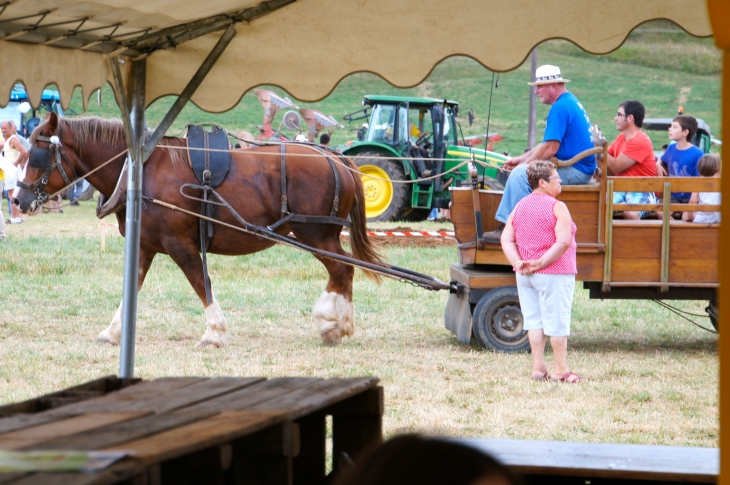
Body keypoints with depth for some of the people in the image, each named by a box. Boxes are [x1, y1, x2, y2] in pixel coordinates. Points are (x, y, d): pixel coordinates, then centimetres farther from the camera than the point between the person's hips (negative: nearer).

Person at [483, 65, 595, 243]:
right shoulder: (571, 102, 17)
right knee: (520, 172, 18)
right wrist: (520, 159, 17)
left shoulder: (560, 108, -17)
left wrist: (525, 163, -8)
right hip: (580, 169, 11)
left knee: (520, 174, -21)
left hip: (574, 171, -11)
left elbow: (550, 148, -22)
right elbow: (549, 143, 23)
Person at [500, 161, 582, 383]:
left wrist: (517, 262, -7)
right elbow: (563, 242, -23)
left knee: (533, 319, 11)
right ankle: (561, 370, 4)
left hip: (525, 275, 6)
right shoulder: (557, 207, -13)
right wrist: (542, 262, -18)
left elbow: (506, 239, 3)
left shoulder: (520, 206, 8)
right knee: (556, 321, 0)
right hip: (554, 274, -6)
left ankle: (538, 367, 13)